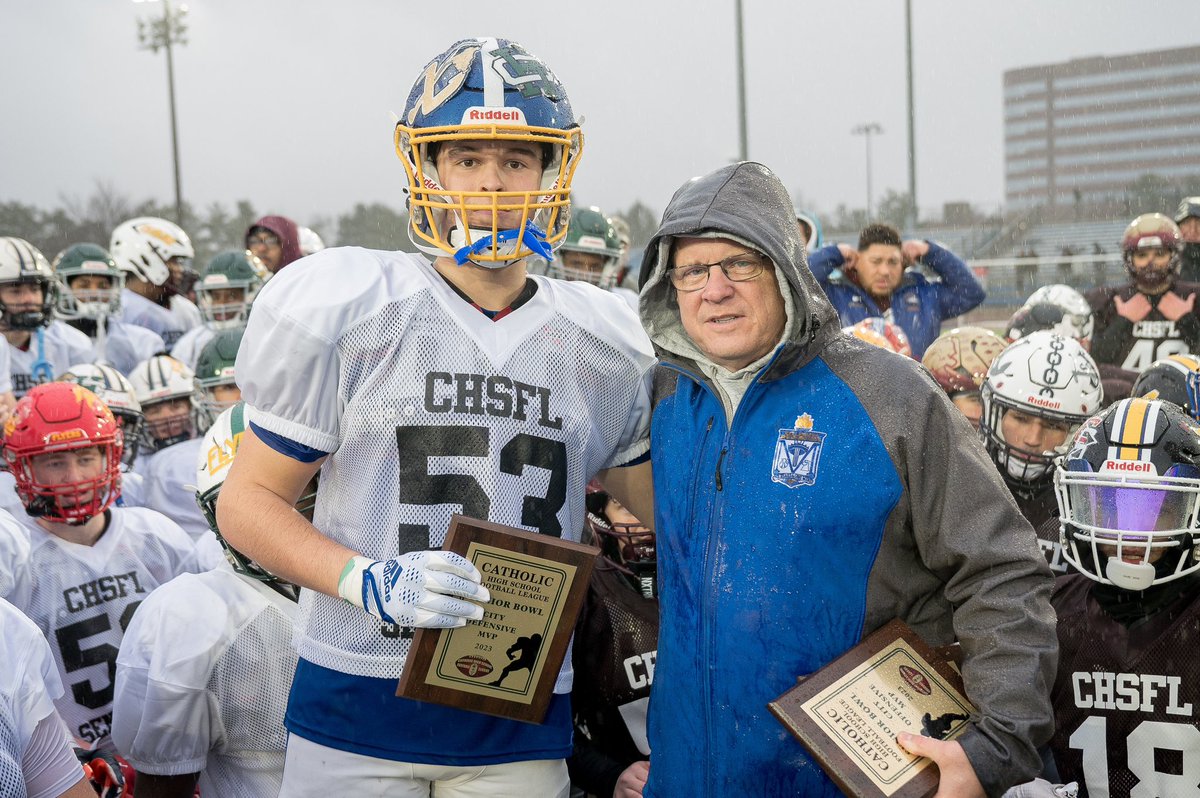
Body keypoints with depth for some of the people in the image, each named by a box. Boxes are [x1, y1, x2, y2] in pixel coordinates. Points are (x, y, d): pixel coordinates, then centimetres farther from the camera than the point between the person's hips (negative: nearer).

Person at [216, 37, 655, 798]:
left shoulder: (604, 347, 4)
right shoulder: (347, 312, -5)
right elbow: (247, 501, -1)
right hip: (356, 711, -2)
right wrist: (370, 583, -16)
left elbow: (665, 511, 16)